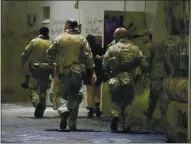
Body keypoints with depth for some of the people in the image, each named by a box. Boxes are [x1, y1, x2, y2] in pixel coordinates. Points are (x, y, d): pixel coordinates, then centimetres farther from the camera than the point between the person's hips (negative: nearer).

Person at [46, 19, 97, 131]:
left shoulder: (59, 39, 0)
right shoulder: (82, 39, 3)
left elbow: (49, 53, 2)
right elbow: (88, 56, -4)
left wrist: (52, 62, 21)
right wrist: (93, 72, -4)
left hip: (64, 72, -2)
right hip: (78, 72, 2)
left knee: (61, 94, 5)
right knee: (74, 96, 10)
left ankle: (64, 111, -27)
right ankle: (72, 124, 10)